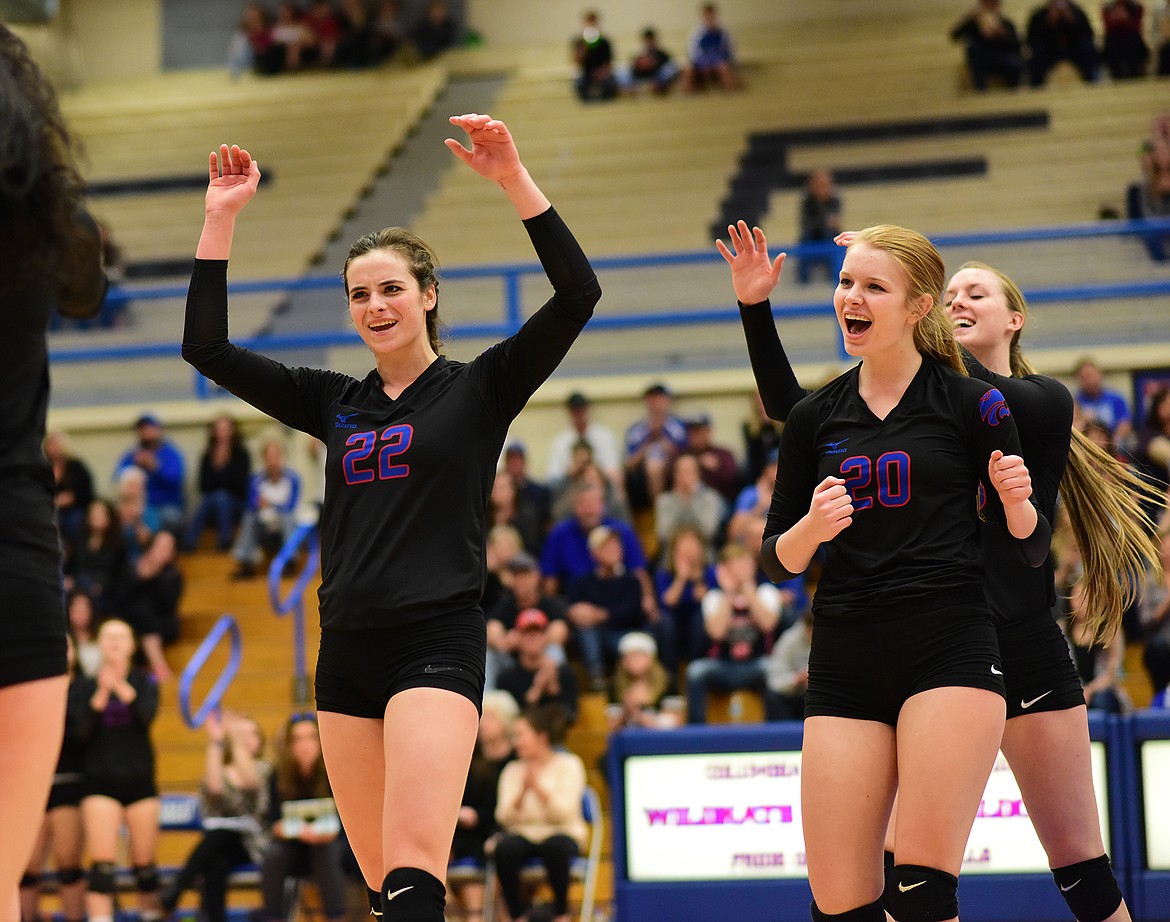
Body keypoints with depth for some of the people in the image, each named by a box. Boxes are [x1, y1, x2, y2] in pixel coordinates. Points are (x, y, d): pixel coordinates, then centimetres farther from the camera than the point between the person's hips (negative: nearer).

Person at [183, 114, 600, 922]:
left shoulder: (478, 390, 2)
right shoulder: (335, 403, 15)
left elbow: (577, 294, -9)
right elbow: (207, 347, 14)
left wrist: (515, 180, -17)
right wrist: (222, 219, 9)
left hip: (435, 643, -6)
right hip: (347, 651, 6)